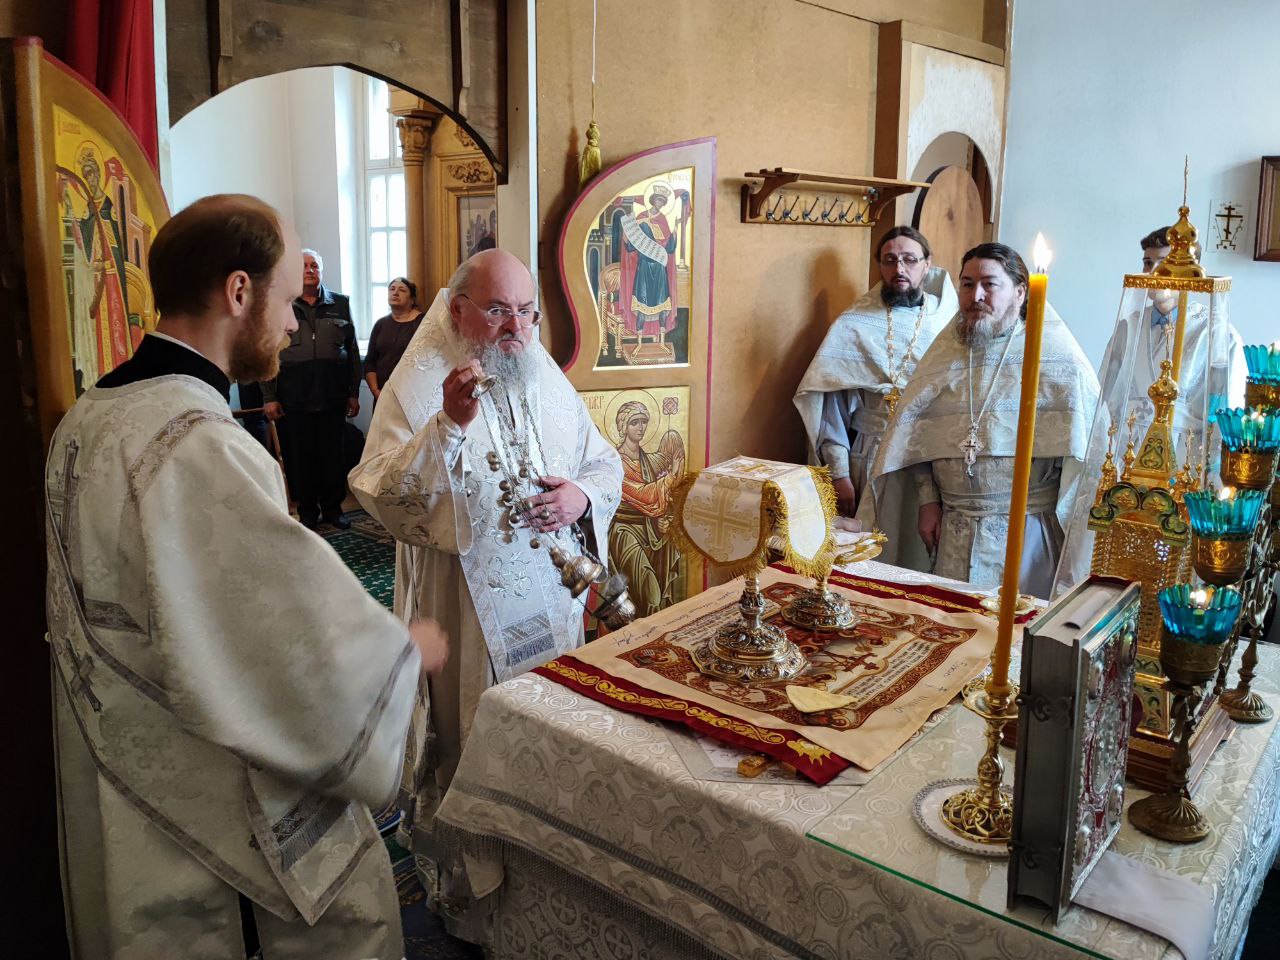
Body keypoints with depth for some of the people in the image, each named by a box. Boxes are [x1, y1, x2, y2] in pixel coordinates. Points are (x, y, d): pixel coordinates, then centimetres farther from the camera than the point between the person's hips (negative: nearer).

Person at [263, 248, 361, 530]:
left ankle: (333, 507, 20)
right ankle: (307, 511, 18)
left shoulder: (340, 304, 8)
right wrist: (269, 397, -2)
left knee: (333, 454, 7)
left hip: (333, 397, 1)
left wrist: (354, 393, 7)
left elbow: (352, 351, 10)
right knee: (300, 456, 6)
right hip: (295, 399, -1)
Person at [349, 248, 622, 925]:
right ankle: (459, 884, 33)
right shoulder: (419, 385, -11)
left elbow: (605, 463, 11)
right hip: (463, 608, -5)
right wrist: (450, 424, -33)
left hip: (551, 599, 6)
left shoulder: (547, 379, 6)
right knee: (468, 743, 9)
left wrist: (583, 494, -11)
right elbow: (382, 495, -22)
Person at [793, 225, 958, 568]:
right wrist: (838, 472, -8)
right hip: (873, 460, -1)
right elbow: (827, 401, -3)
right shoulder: (854, 325, 1)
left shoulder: (948, 321, 5)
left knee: (925, 560, 6)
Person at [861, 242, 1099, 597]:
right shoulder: (945, 354, 8)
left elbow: (1084, 440, -7)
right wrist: (928, 500, 4)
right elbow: (918, 438, 11)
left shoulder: (1055, 356, -4)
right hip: (955, 531, 3)